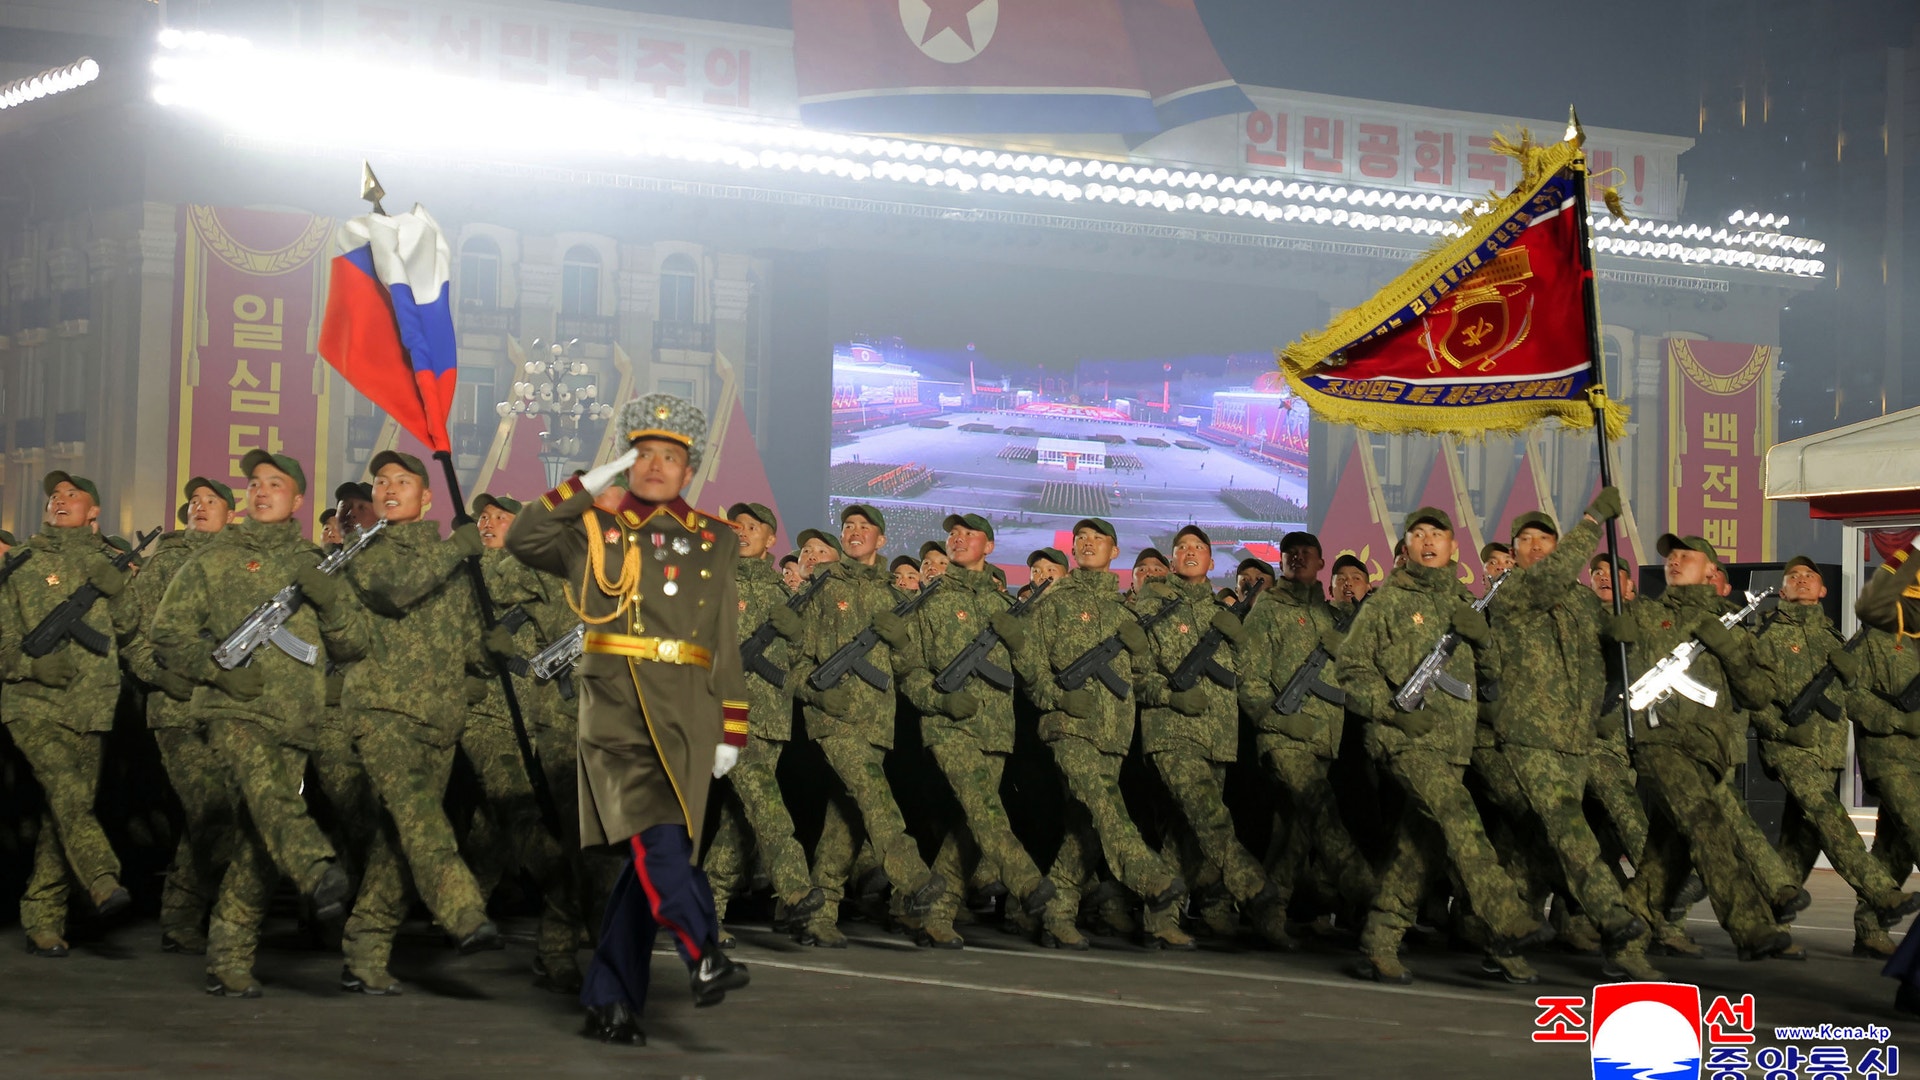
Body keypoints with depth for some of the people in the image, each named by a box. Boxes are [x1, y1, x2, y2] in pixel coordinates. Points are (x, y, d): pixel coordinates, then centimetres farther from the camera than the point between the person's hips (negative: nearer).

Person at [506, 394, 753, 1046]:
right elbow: (522, 540, -5)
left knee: (650, 854, 1)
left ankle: (610, 1003, 7)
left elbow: (726, 645, 13)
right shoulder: (596, 531, 11)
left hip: (687, 715, 2)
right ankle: (704, 956, -25)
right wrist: (591, 484, -4)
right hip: (617, 706, -2)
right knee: (654, 833, -25)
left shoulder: (712, 544, 14)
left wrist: (731, 731, 7)